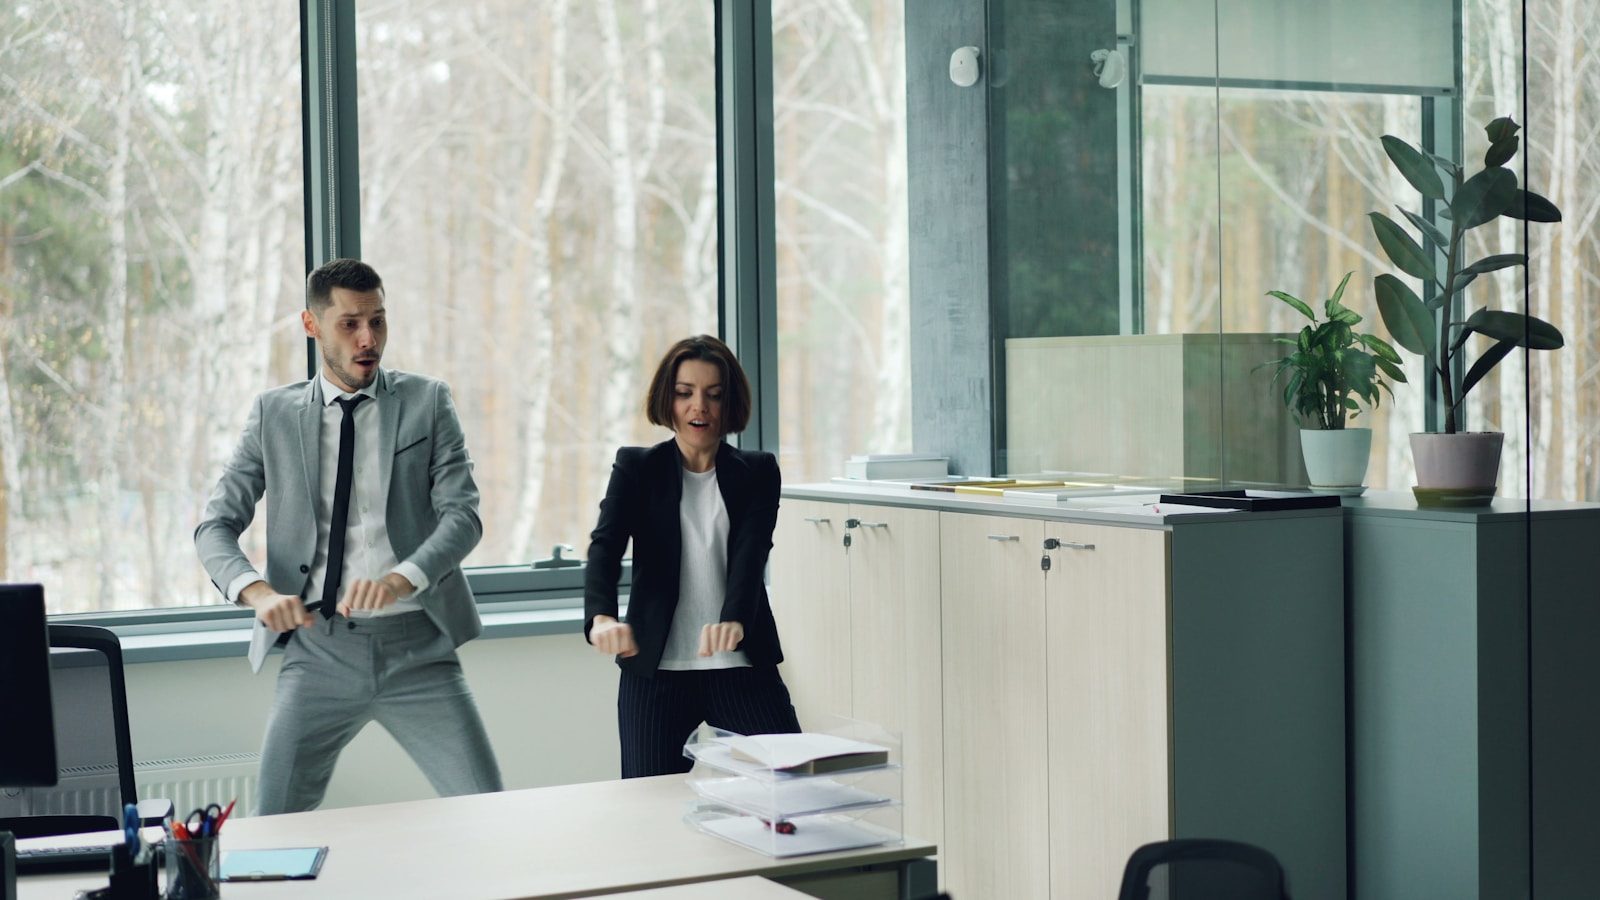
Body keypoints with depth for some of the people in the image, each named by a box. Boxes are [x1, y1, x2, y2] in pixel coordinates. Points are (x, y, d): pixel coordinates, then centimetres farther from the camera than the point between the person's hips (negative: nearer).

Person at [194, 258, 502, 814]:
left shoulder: (427, 402, 6)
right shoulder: (274, 414, 8)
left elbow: (462, 515, -3)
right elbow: (215, 526, 4)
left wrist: (403, 577, -23)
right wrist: (258, 591, -17)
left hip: (414, 647, 0)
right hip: (317, 649, 1)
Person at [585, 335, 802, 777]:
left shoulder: (758, 472, 7)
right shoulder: (637, 468, 6)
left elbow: (752, 550, -10)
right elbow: (605, 544, -10)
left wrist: (733, 620, -30)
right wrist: (601, 617, -31)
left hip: (742, 665, 1)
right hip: (655, 670, 0)